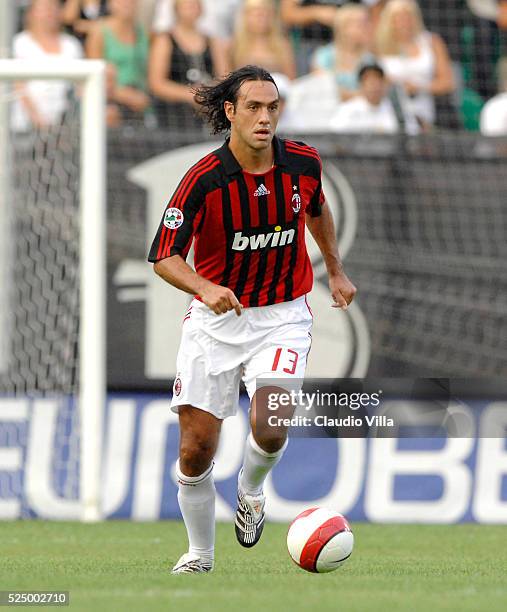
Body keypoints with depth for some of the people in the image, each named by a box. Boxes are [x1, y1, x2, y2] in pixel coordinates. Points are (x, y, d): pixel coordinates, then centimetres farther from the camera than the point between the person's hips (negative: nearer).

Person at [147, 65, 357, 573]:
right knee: (195, 448, -1)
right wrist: (205, 288, -31)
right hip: (216, 317, -1)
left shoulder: (303, 163, -7)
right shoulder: (204, 180, -18)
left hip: (282, 316, 1)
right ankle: (200, 553, 22)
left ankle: (250, 492, 12)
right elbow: (164, 257, -14)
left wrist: (335, 270, 23)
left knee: (270, 426, -22)